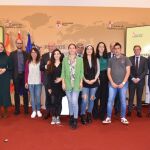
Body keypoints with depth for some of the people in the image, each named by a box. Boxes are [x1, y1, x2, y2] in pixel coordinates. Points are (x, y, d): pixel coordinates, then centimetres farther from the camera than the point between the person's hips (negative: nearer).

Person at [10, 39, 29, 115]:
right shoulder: (12, 54, 3)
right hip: (16, 76, 0)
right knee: (16, 93, 6)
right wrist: (12, 76, -6)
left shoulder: (26, 54, 4)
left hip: (24, 75, 0)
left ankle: (26, 109, 15)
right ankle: (17, 109, 15)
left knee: (25, 93, 6)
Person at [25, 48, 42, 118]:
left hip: (38, 82, -1)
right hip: (30, 82, 1)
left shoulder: (40, 62, -2)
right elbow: (26, 72, 3)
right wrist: (26, 82, 0)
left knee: (38, 97, 4)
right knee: (32, 97, 7)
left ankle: (38, 110, 19)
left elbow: (42, 72, 1)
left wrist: (42, 81, -6)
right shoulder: (28, 62, 2)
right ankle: (34, 111, 16)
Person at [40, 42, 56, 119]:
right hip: (47, 79, 2)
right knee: (48, 96, 10)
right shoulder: (44, 56, 9)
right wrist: (46, 66, -15)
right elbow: (41, 67, 4)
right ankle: (48, 111, 25)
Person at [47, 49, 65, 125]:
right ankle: (53, 117, 10)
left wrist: (61, 78, -17)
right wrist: (49, 87, -1)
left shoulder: (63, 64, 2)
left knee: (59, 101, 4)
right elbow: (49, 77, 4)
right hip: (52, 86, 1)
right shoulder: (50, 65, 7)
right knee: (53, 102, -1)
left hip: (60, 86, -1)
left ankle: (58, 117, 15)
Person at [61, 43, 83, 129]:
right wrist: (63, 82, -2)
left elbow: (81, 72, 5)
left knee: (74, 101, -9)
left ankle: (75, 120, 2)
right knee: (70, 101, 10)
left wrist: (81, 82, -3)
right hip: (68, 83, 2)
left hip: (76, 83, -2)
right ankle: (71, 116, 27)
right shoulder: (65, 59, 6)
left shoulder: (80, 59, 3)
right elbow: (63, 71, 5)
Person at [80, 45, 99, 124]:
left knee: (91, 99, 9)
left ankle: (89, 114, 22)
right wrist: (85, 80, -11)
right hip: (85, 82, -3)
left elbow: (98, 71, 4)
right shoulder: (82, 60, -1)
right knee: (85, 100, -8)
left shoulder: (96, 60, 7)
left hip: (94, 82, 3)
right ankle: (83, 115, 6)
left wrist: (94, 79, -7)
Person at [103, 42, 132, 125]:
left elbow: (128, 72, 0)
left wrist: (123, 83, -8)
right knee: (110, 100, 0)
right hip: (112, 84, 1)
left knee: (123, 101, 4)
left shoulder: (125, 59, 4)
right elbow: (108, 72, 6)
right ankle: (108, 118, 8)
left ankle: (123, 118, 17)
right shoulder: (111, 60, 8)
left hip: (123, 83, -1)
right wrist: (112, 83, -5)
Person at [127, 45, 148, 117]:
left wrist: (138, 78, -12)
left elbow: (145, 71, -2)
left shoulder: (144, 59, 5)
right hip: (132, 81, 0)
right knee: (131, 97, 2)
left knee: (139, 97, 6)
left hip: (140, 81, 1)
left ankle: (139, 111, 14)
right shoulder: (130, 59, 4)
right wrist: (132, 78, -11)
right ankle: (129, 111, 10)